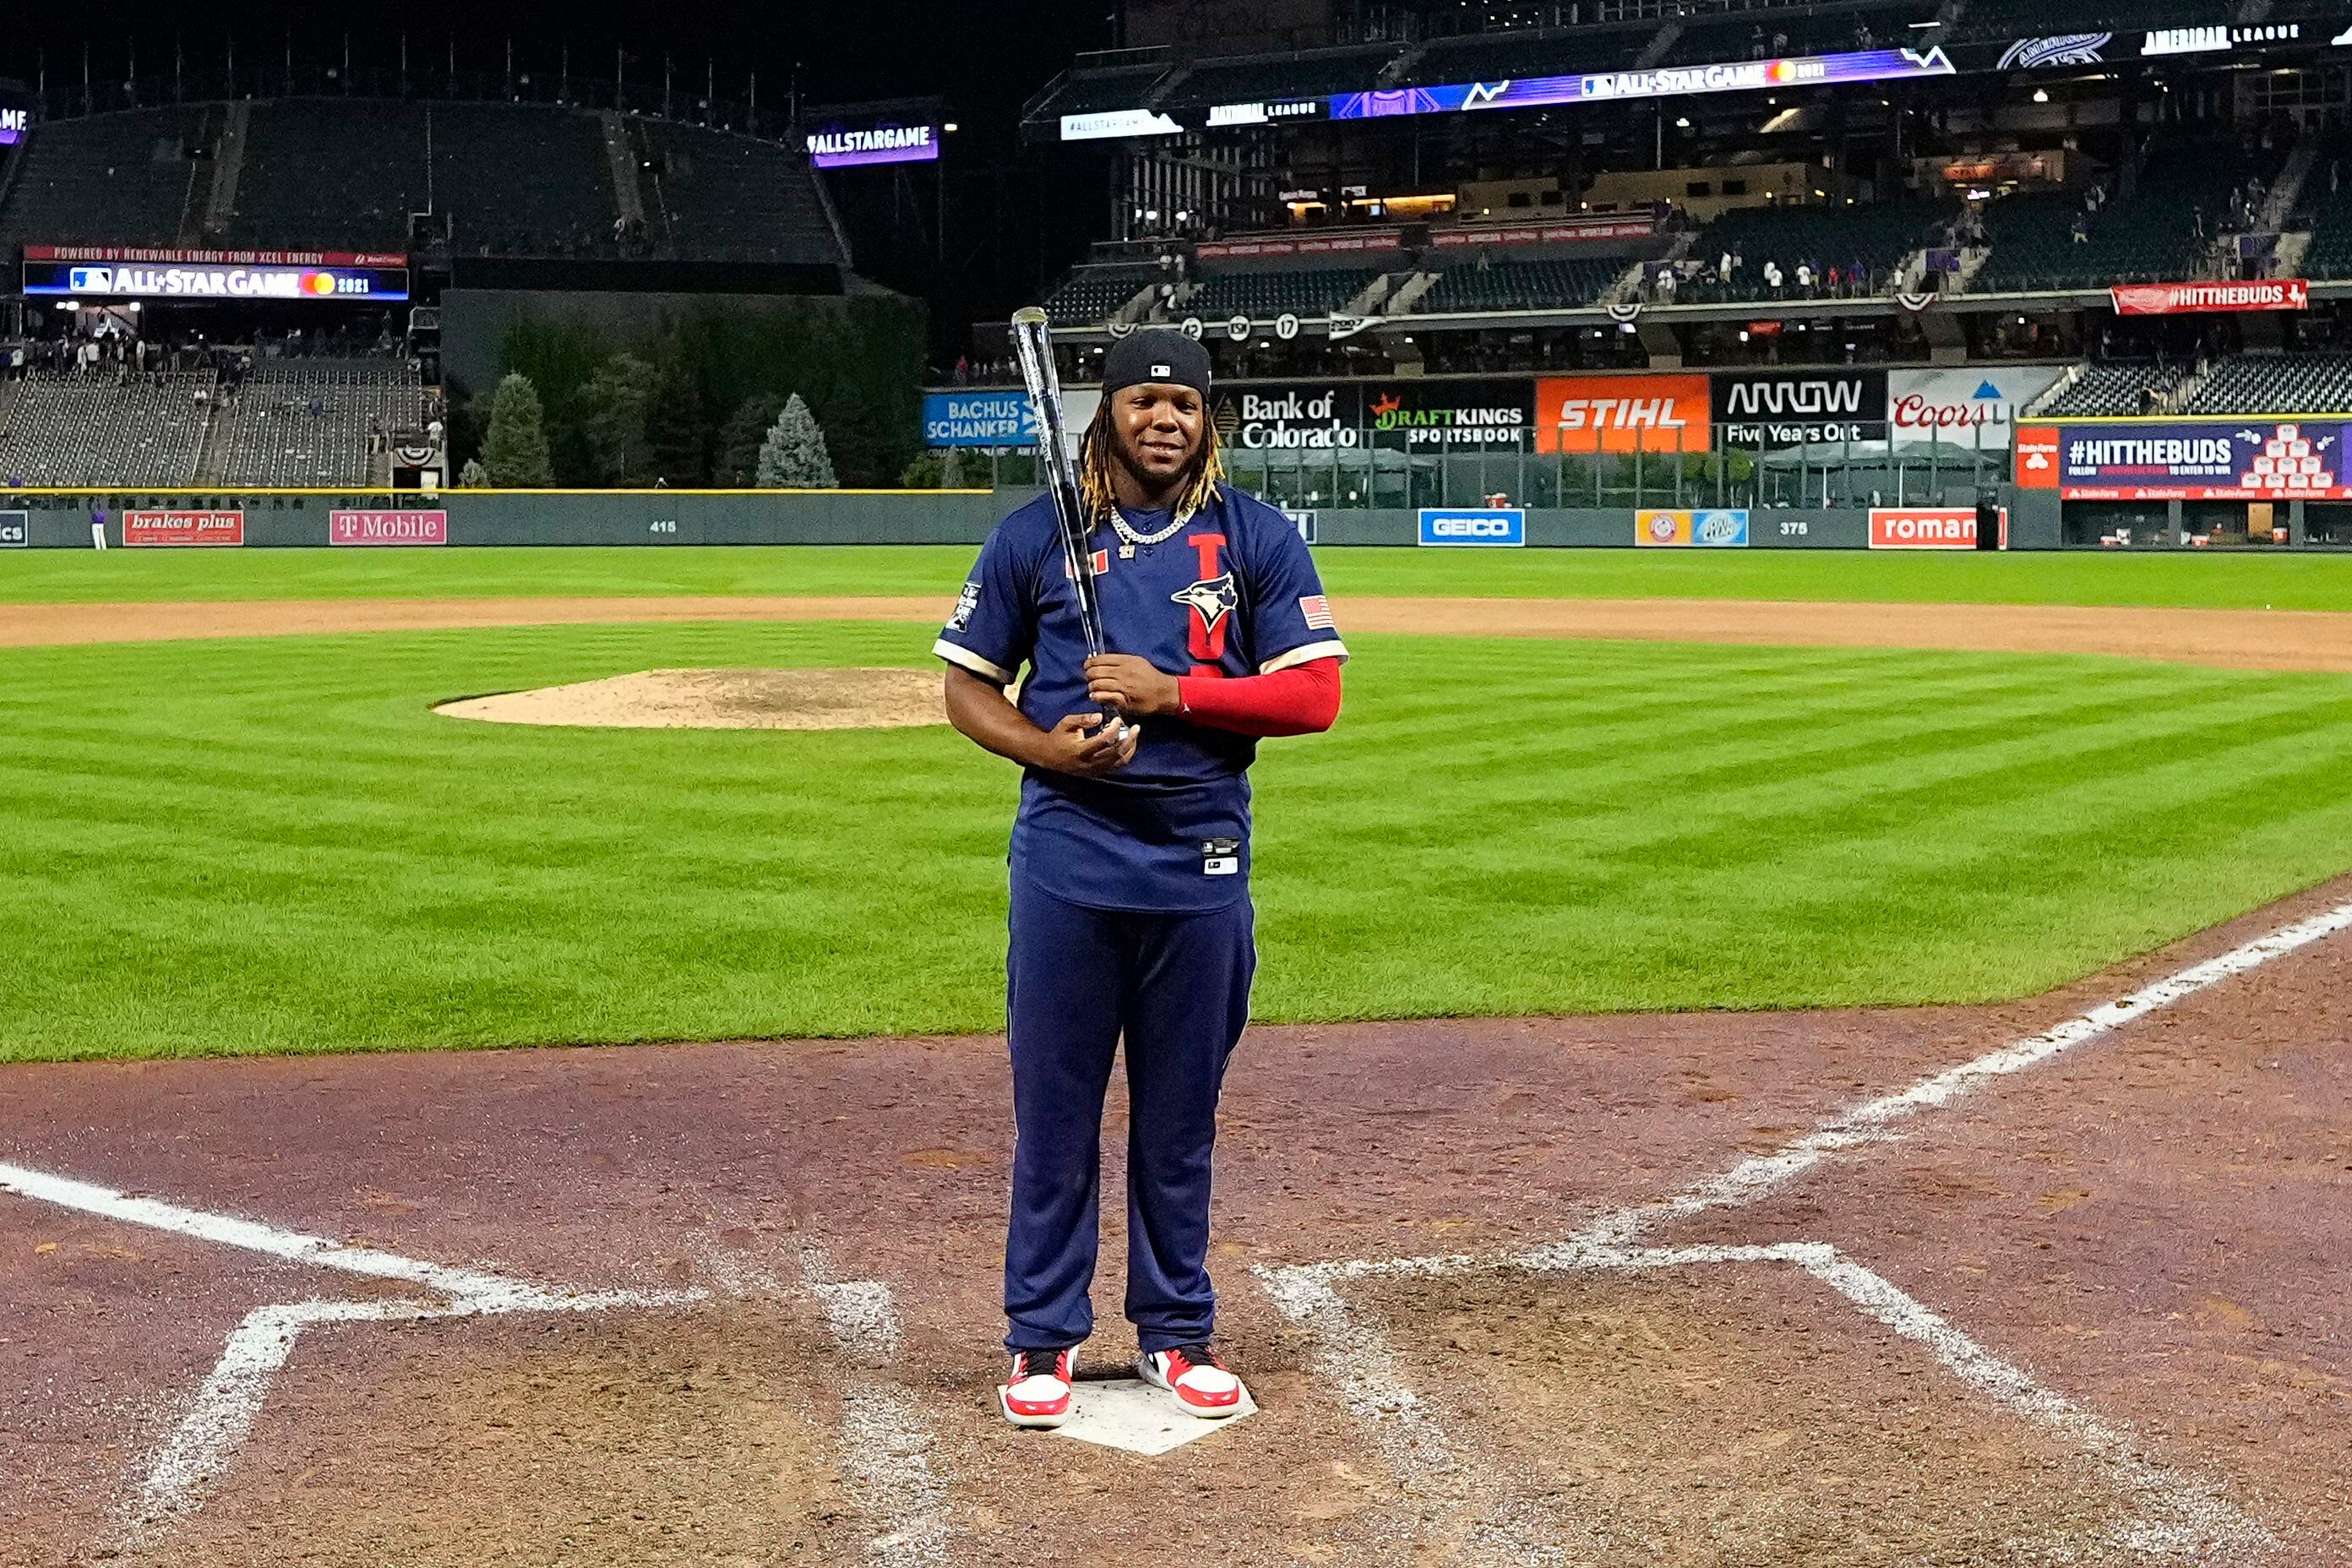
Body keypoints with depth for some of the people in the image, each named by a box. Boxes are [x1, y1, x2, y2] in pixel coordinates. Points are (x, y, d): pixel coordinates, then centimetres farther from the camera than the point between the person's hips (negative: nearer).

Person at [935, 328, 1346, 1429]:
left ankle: (1177, 1334, 23)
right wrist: (1046, 746, -11)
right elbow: (967, 688, 9)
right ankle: (1044, 1338, 16)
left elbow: (1315, 695, -3)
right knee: (1054, 1106, 5)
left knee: (1182, 1112, 10)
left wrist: (1170, 692, -13)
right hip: (1066, 853, 0)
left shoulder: (1258, 539, 4)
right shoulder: (1034, 537, 5)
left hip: (1201, 856, 0)